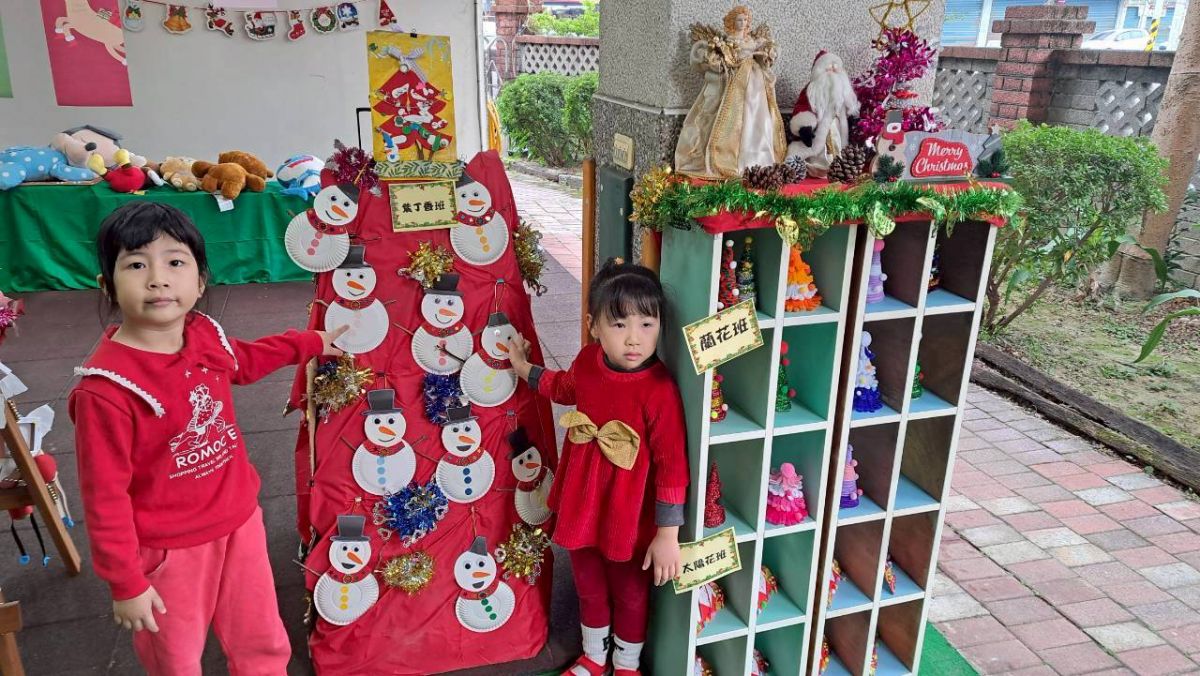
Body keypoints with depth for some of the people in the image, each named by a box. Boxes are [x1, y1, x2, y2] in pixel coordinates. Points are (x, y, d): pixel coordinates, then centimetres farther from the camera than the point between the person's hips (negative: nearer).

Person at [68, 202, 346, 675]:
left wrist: (311, 343, 24)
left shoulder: (205, 335, -7)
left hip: (239, 520, 6)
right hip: (169, 549, -5)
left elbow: (243, 360, 19)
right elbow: (105, 496, -19)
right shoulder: (105, 389, -27)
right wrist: (126, 583, -12)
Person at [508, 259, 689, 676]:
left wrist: (668, 534, -19)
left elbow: (672, 466, -23)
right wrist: (525, 369, 24)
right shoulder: (588, 361, -11)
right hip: (582, 503, 5)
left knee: (629, 593, 22)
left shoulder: (659, 390, -29)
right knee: (588, 586, 27)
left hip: (629, 515, -5)